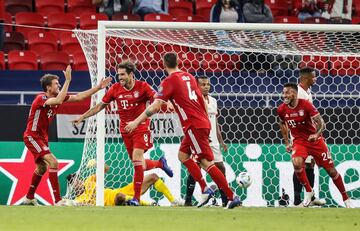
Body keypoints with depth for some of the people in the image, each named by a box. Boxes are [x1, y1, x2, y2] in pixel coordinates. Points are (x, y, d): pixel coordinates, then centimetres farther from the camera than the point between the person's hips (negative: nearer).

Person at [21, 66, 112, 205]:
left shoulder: (57, 97, 2)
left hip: (42, 138, 10)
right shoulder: (41, 98, -23)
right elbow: (58, 101, -42)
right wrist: (68, 80, -39)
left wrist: (99, 87, -1)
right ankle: (58, 201, -23)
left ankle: (29, 199, 36)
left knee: (42, 168, 21)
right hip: (32, 137, -10)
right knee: (53, 162, -21)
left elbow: (79, 97, 5)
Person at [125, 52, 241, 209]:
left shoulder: (169, 81, -7)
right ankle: (205, 189, 9)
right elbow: (202, 101, 19)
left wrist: (136, 122, -10)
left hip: (194, 126, -8)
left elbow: (156, 106, -14)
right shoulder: (188, 77, 14)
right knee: (183, 155, 18)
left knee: (206, 162, -8)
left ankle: (232, 197, -13)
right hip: (203, 122, 8)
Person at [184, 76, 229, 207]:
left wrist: (221, 141, 17)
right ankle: (188, 200, 0)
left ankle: (226, 199, 8)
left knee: (221, 167, 3)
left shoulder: (213, 101, 14)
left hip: (213, 141, 7)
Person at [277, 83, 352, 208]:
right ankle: (308, 191, -8)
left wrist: (316, 134, -41)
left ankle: (345, 198, 20)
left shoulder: (306, 105, -19)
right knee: (297, 163, -29)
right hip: (299, 141, 2)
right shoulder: (282, 109, -7)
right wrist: (287, 142, 14)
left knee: (331, 169, 2)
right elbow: (282, 124, 16)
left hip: (315, 140, -2)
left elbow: (321, 123, -22)